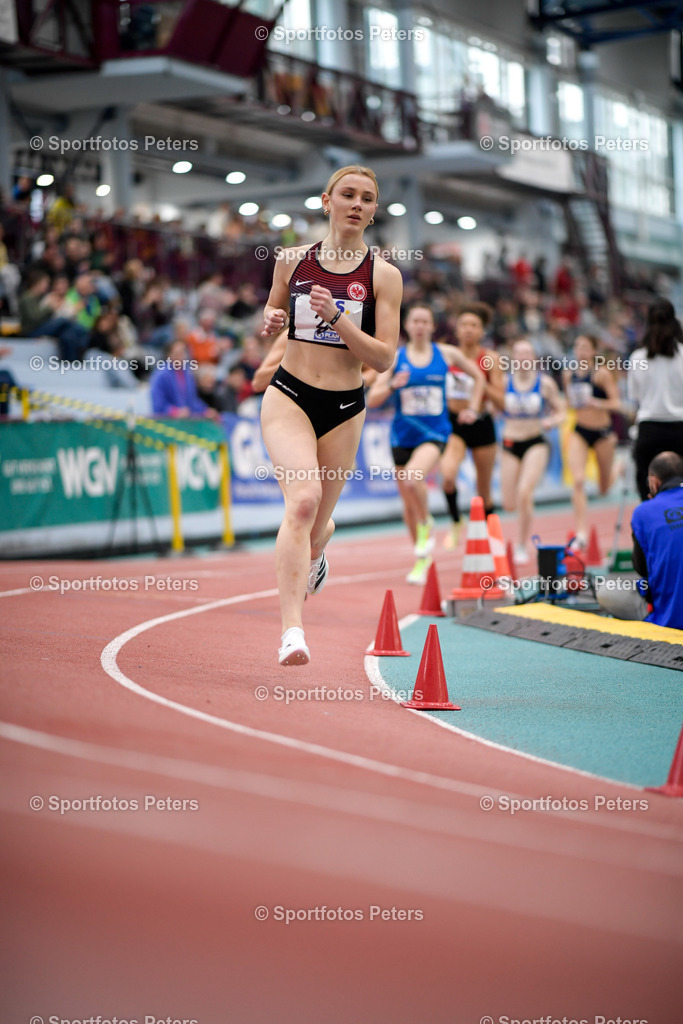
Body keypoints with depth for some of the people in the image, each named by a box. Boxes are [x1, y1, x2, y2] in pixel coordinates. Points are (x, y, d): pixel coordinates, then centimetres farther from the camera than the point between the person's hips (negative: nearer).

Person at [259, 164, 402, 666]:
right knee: (303, 499, -26)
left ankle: (316, 551, 54)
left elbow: (384, 358, -8)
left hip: (345, 408, 1)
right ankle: (293, 629, -29)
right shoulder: (293, 259, 3)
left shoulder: (384, 275, -3)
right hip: (289, 395, -1)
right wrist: (271, 322, -4)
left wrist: (337, 318, -20)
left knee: (316, 523, 13)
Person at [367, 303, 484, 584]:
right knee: (408, 503, 9)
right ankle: (422, 558, 29)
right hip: (403, 435, 2)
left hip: (434, 432, -2)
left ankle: (427, 526, -5)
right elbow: (372, 400, -3)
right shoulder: (395, 358, 1)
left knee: (413, 477, -32)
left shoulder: (447, 354, 2)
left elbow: (478, 376, 18)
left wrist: (472, 409, 11)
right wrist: (392, 385, -21)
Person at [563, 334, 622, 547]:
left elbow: (616, 403, -16)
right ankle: (581, 533, -17)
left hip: (602, 432, -3)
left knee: (605, 488, 13)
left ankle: (618, 469, 50)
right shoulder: (568, 375, 2)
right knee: (578, 480, -18)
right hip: (579, 432, 3)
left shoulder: (601, 373, -13)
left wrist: (598, 403, -33)